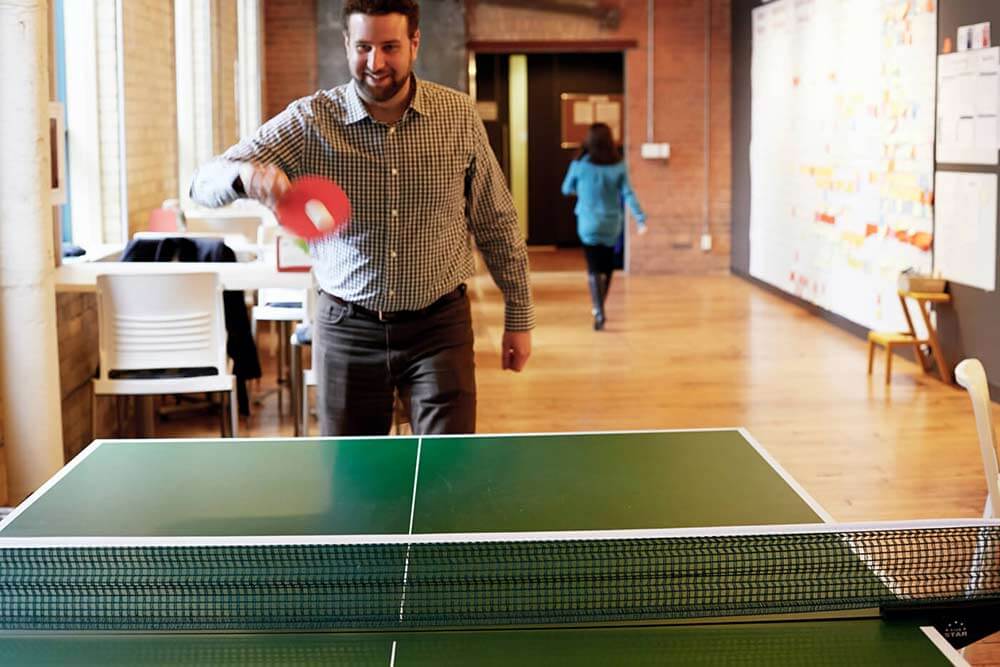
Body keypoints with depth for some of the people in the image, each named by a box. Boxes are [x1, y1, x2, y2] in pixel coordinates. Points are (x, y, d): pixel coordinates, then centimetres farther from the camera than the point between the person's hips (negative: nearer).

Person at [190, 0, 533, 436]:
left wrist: (519, 318, 6)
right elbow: (204, 183, -14)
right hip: (346, 329, 0)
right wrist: (245, 175, -38)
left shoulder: (459, 116, -4)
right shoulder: (310, 121, -8)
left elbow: (496, 223, 6)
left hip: (438, 325, 0)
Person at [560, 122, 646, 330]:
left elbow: (566, 190, 6)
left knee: (594, 268, 0)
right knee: (607, 266, 19)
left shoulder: (580, 165, -8)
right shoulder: (618, 166, -4)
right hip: (612, 224, 2)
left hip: (589, 223, -2)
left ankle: (599, 311, -16)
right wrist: (641, 218, -10)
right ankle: (598, 307, 32)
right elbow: (628, 194, -10)